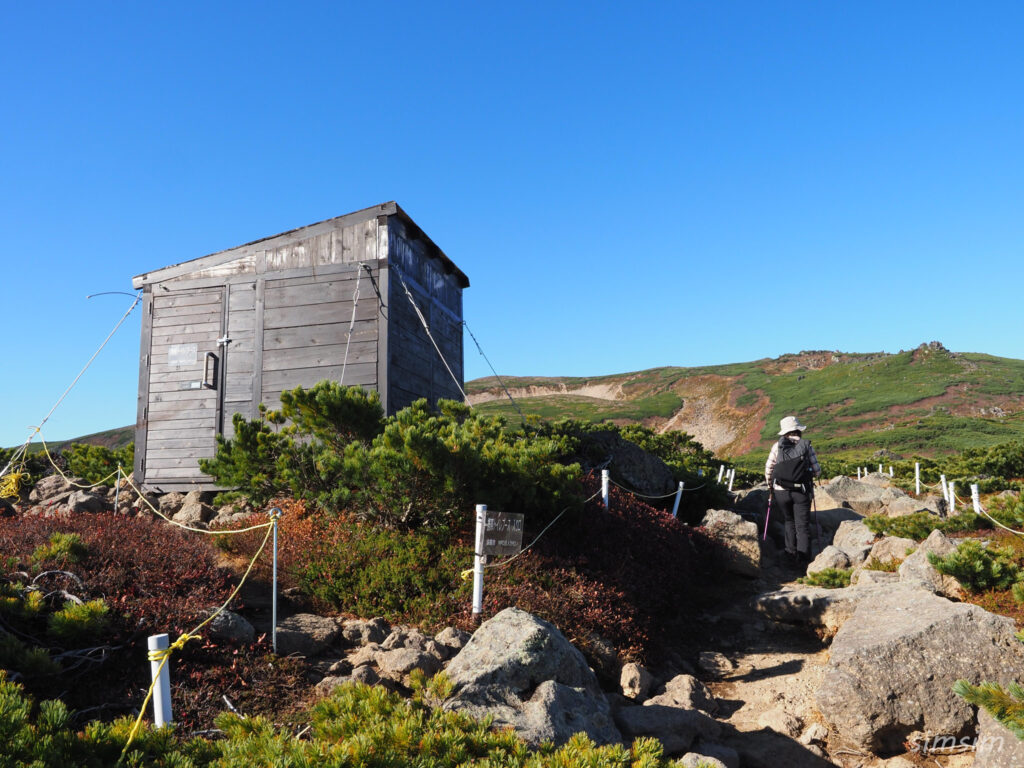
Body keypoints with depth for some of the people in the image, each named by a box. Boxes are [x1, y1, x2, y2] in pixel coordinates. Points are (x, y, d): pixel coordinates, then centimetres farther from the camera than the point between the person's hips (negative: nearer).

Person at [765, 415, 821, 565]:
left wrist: (769, 484, 17)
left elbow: (768, 468, -1)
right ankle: (803, 559, 3)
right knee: (802, 525, 8)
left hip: (781, 491, 1)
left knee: (789, 522, 20)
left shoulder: (778, 446, -1)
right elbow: (817, 471, -1)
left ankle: (791, 554, 21)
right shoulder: (807, 446, -1)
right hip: (801, 491, -1)